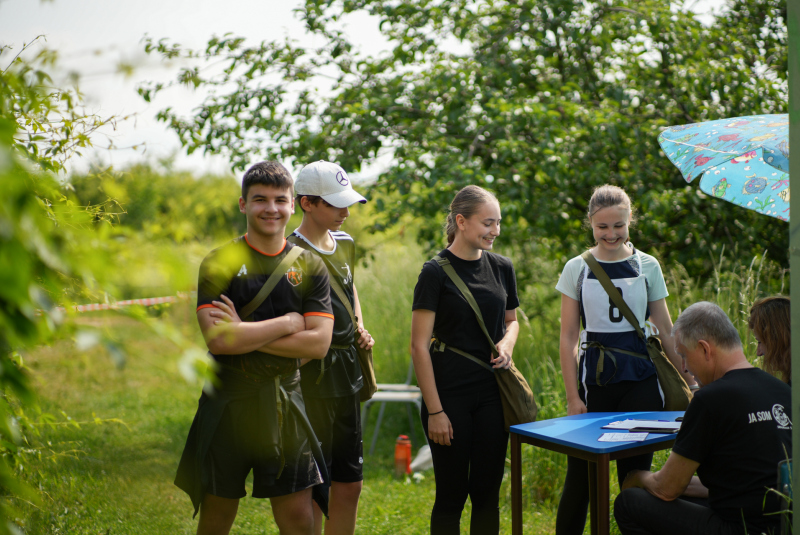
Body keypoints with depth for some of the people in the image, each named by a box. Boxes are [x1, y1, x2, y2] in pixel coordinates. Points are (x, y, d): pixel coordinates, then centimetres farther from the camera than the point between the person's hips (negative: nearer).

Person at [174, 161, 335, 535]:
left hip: (285, 402, 2)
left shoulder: (309, 267, 5)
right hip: (228, 402, -2)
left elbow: (319, 343, -6)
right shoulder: (218, 264, -3)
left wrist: (246, 334, -12)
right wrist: (287, 323, -11)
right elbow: (217, 339, -17)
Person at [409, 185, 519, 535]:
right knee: (451, 495, 3)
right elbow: (419, 346, -10)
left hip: (492, 394, 5)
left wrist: (507, 343, -3)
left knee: (487, 492, 9)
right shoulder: (436, 273, -9)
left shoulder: (502, 268, 6)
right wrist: (434, 410, -13)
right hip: (450, 395, -4)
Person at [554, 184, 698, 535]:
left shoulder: (647, 266, 5)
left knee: (636, 473, 3)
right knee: (580, 474, 0)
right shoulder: (577, 269, 3)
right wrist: (573, 396, -2)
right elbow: (568, 338, 3)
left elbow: (665, 331, 10)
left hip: (640, 378, 1)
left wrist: (690, 381, 8)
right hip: (594, 379, 0)